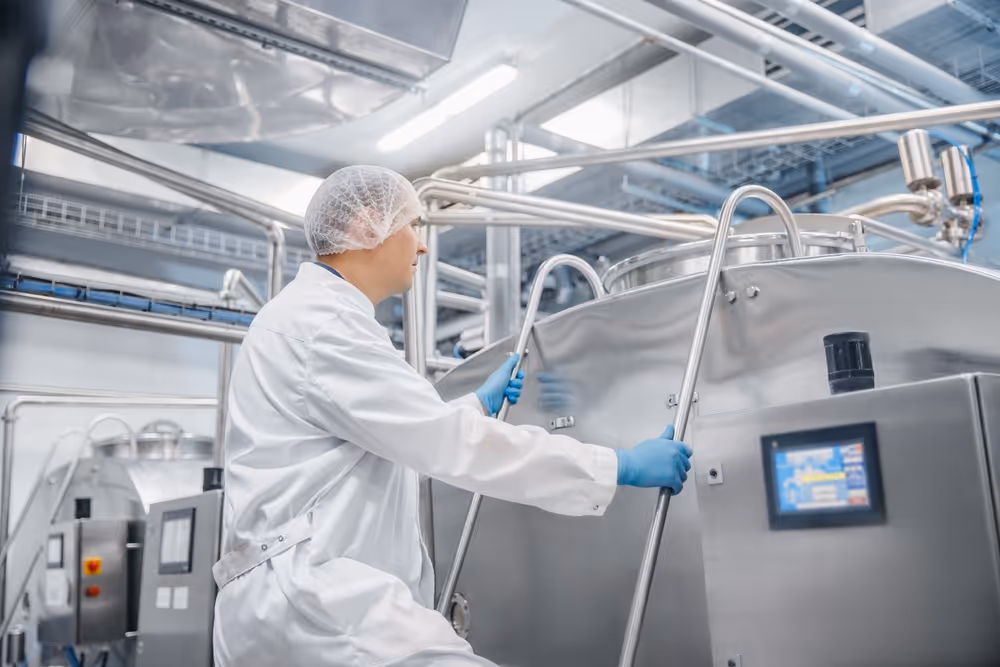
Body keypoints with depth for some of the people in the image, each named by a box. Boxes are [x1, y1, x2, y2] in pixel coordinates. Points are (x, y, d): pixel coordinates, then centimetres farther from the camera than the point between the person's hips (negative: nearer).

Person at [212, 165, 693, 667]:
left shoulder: (317, 313, 21)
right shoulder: (321, 319, -12)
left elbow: (401, 441, 31)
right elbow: (448, 443, -19)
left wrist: (480, 403, 38)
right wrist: (620, 467, -15)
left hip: (298, 588, 11)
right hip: (301, 586, -11)